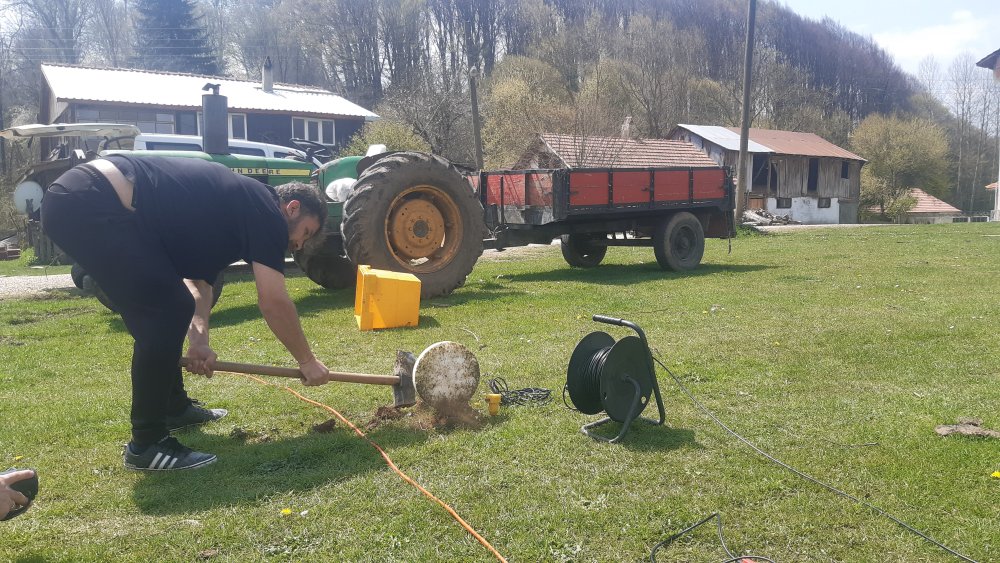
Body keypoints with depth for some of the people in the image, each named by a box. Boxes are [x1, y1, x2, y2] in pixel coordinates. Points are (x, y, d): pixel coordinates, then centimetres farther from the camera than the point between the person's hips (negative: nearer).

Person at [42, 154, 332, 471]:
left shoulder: (226, 208, 23)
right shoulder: (264, 210, -4)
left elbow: (197, 280, 21)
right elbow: (274, 302, -6)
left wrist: (198, 340, 6)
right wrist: (307, 361, 5)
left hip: (72, 201, 11)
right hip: (89, 205, -11)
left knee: (167, 308, 19)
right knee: (168, 311, -10)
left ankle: (174, 408, 34)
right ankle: (146, 445, -2)